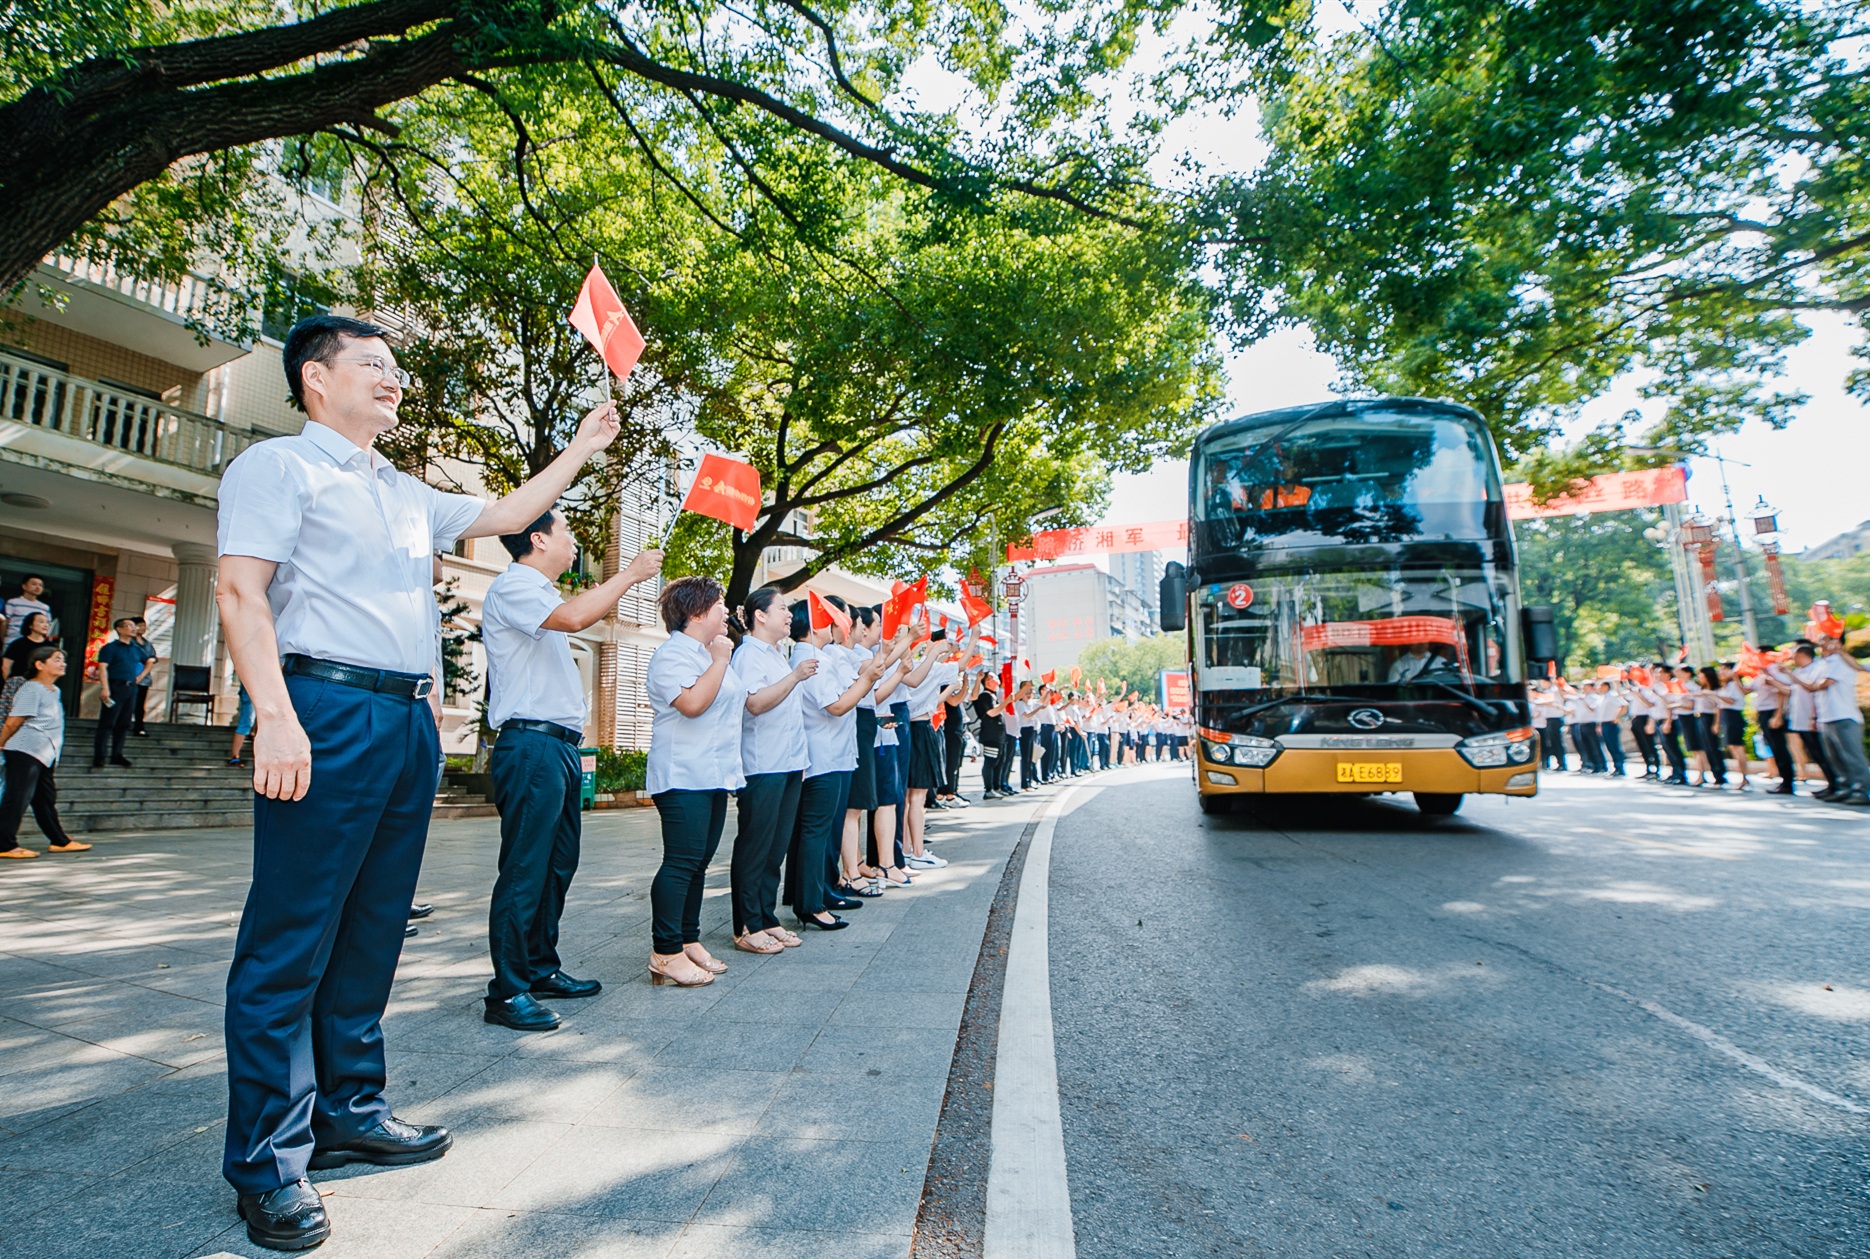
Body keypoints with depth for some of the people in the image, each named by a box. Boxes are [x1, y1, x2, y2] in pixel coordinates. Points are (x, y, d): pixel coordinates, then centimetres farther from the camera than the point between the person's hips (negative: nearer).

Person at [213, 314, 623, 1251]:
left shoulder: (410, 496, 24)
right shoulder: (278, 465, 2)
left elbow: (505, 515, 32)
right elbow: (240, 589, -9)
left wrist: (582, 447, 27)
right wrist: (276, 716, -20)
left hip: (411, 720, 8)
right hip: (327, 713, -8)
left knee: (371, 931, 12)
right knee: (291, 940, -3)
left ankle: (348, 1112, 24)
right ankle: (268, 1160, 8)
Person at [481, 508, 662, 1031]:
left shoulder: (542, 593, 22)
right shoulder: (512, 586, -9)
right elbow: (573, 617, -26)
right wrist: (630, 574, -18)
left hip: (560, 746, 10)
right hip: (530, 745, -10)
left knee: (558, 864, 14)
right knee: (524, 870, -6)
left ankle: (541, 968, 25)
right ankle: (506, 991, 2)